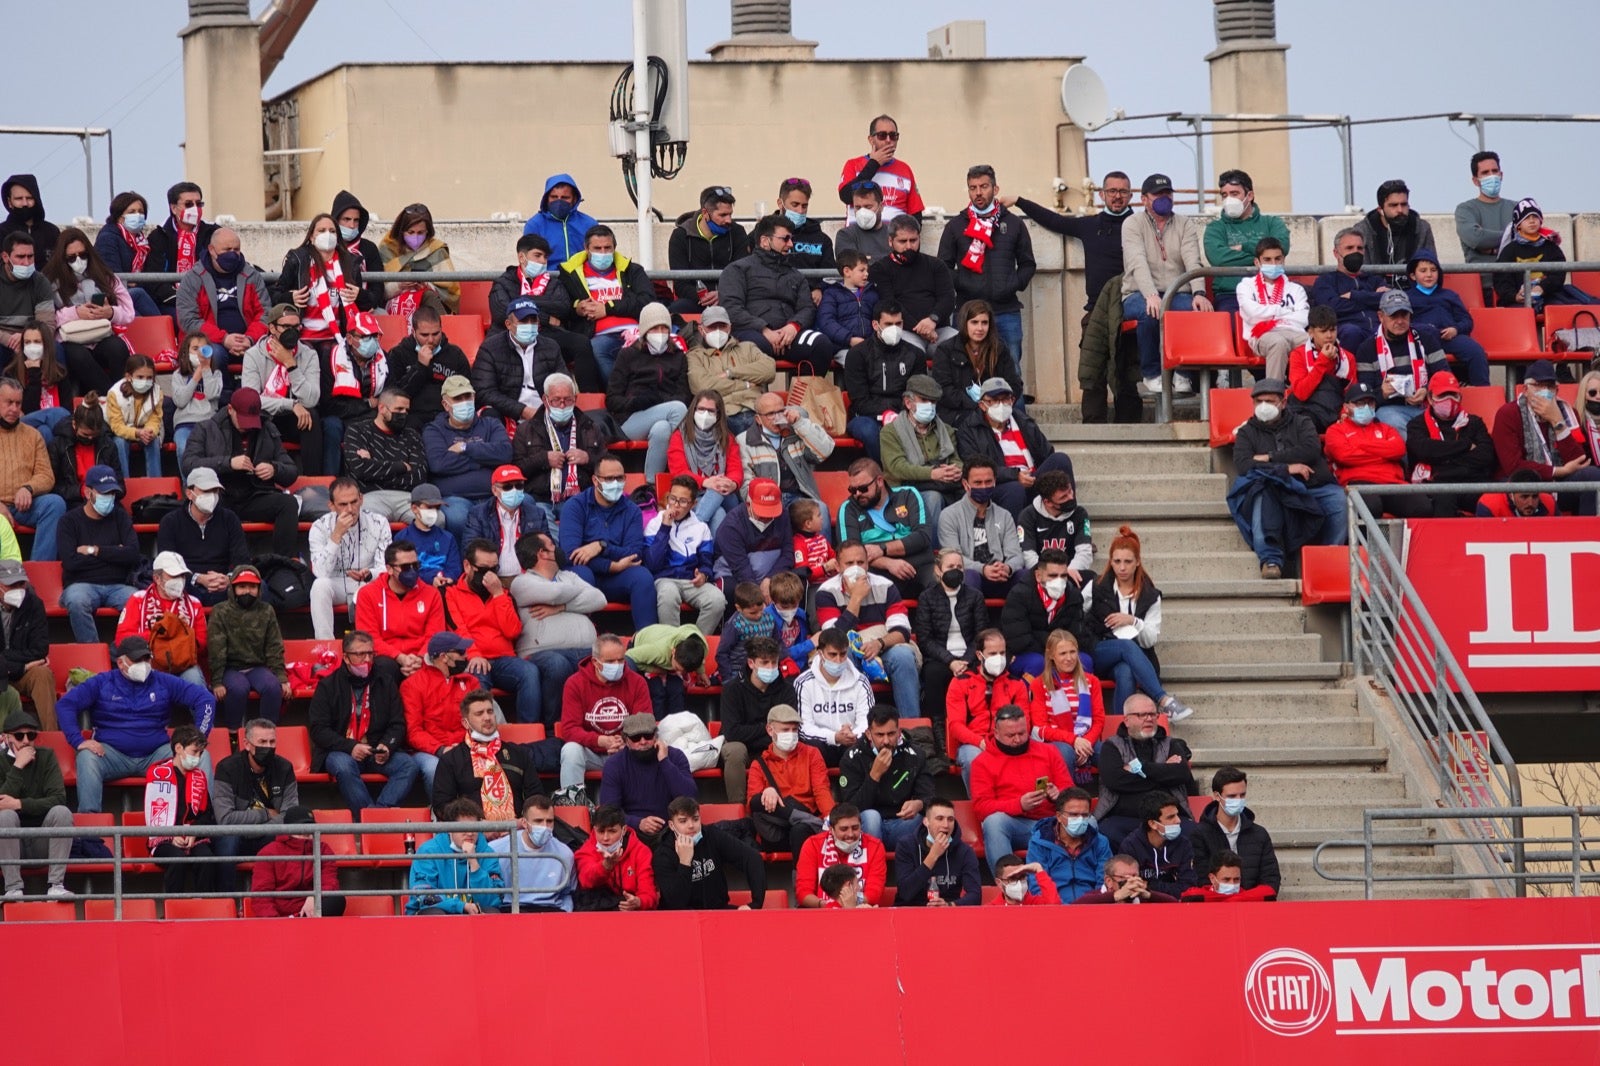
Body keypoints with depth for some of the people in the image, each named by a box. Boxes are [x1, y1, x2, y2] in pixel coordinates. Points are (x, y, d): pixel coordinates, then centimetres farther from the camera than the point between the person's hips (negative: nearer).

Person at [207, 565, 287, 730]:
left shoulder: (266, 612, 9)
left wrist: (282, 678, -2)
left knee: (273, 687, -29)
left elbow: (274, 648, 9)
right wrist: (217, 682, -16)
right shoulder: (221, 612, 0)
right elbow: (216, 650, -7)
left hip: (258, 668, 3)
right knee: (238, 689, -35)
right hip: (231, 668, -3)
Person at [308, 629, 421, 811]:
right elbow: (318, 729, -5)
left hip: (377, 753, 3)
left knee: (409, 765, -24)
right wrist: (350, 747, -18)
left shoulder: (384, 682, 12)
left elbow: (398, 725, 12)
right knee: (343, 766, -37)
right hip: (340, 752, -3)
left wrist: (387, 746, -11)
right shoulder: (328, 685, 3)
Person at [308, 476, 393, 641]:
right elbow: (321, 573, -23)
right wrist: (337, 534, -30)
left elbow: (384, 568, -12)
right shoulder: (320, 527, -12)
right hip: (336, 585, 0)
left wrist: (368, 574, -37)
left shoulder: (379, 524, -9)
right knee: (320, 585, -33)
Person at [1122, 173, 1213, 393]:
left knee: (1196, 309, -32)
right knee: (1150, 312, -38)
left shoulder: (1185, 225, 13)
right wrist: (1151, 295, -33)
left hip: (1176, 294, 2)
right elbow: (1138, 263, -14)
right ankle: (1151, 373, -15)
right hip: (1139, 295, -2)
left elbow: (1193, 263, -4)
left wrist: (1199, 293, -24)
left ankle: (1182, 373, -13)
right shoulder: (1133, 225, 4)